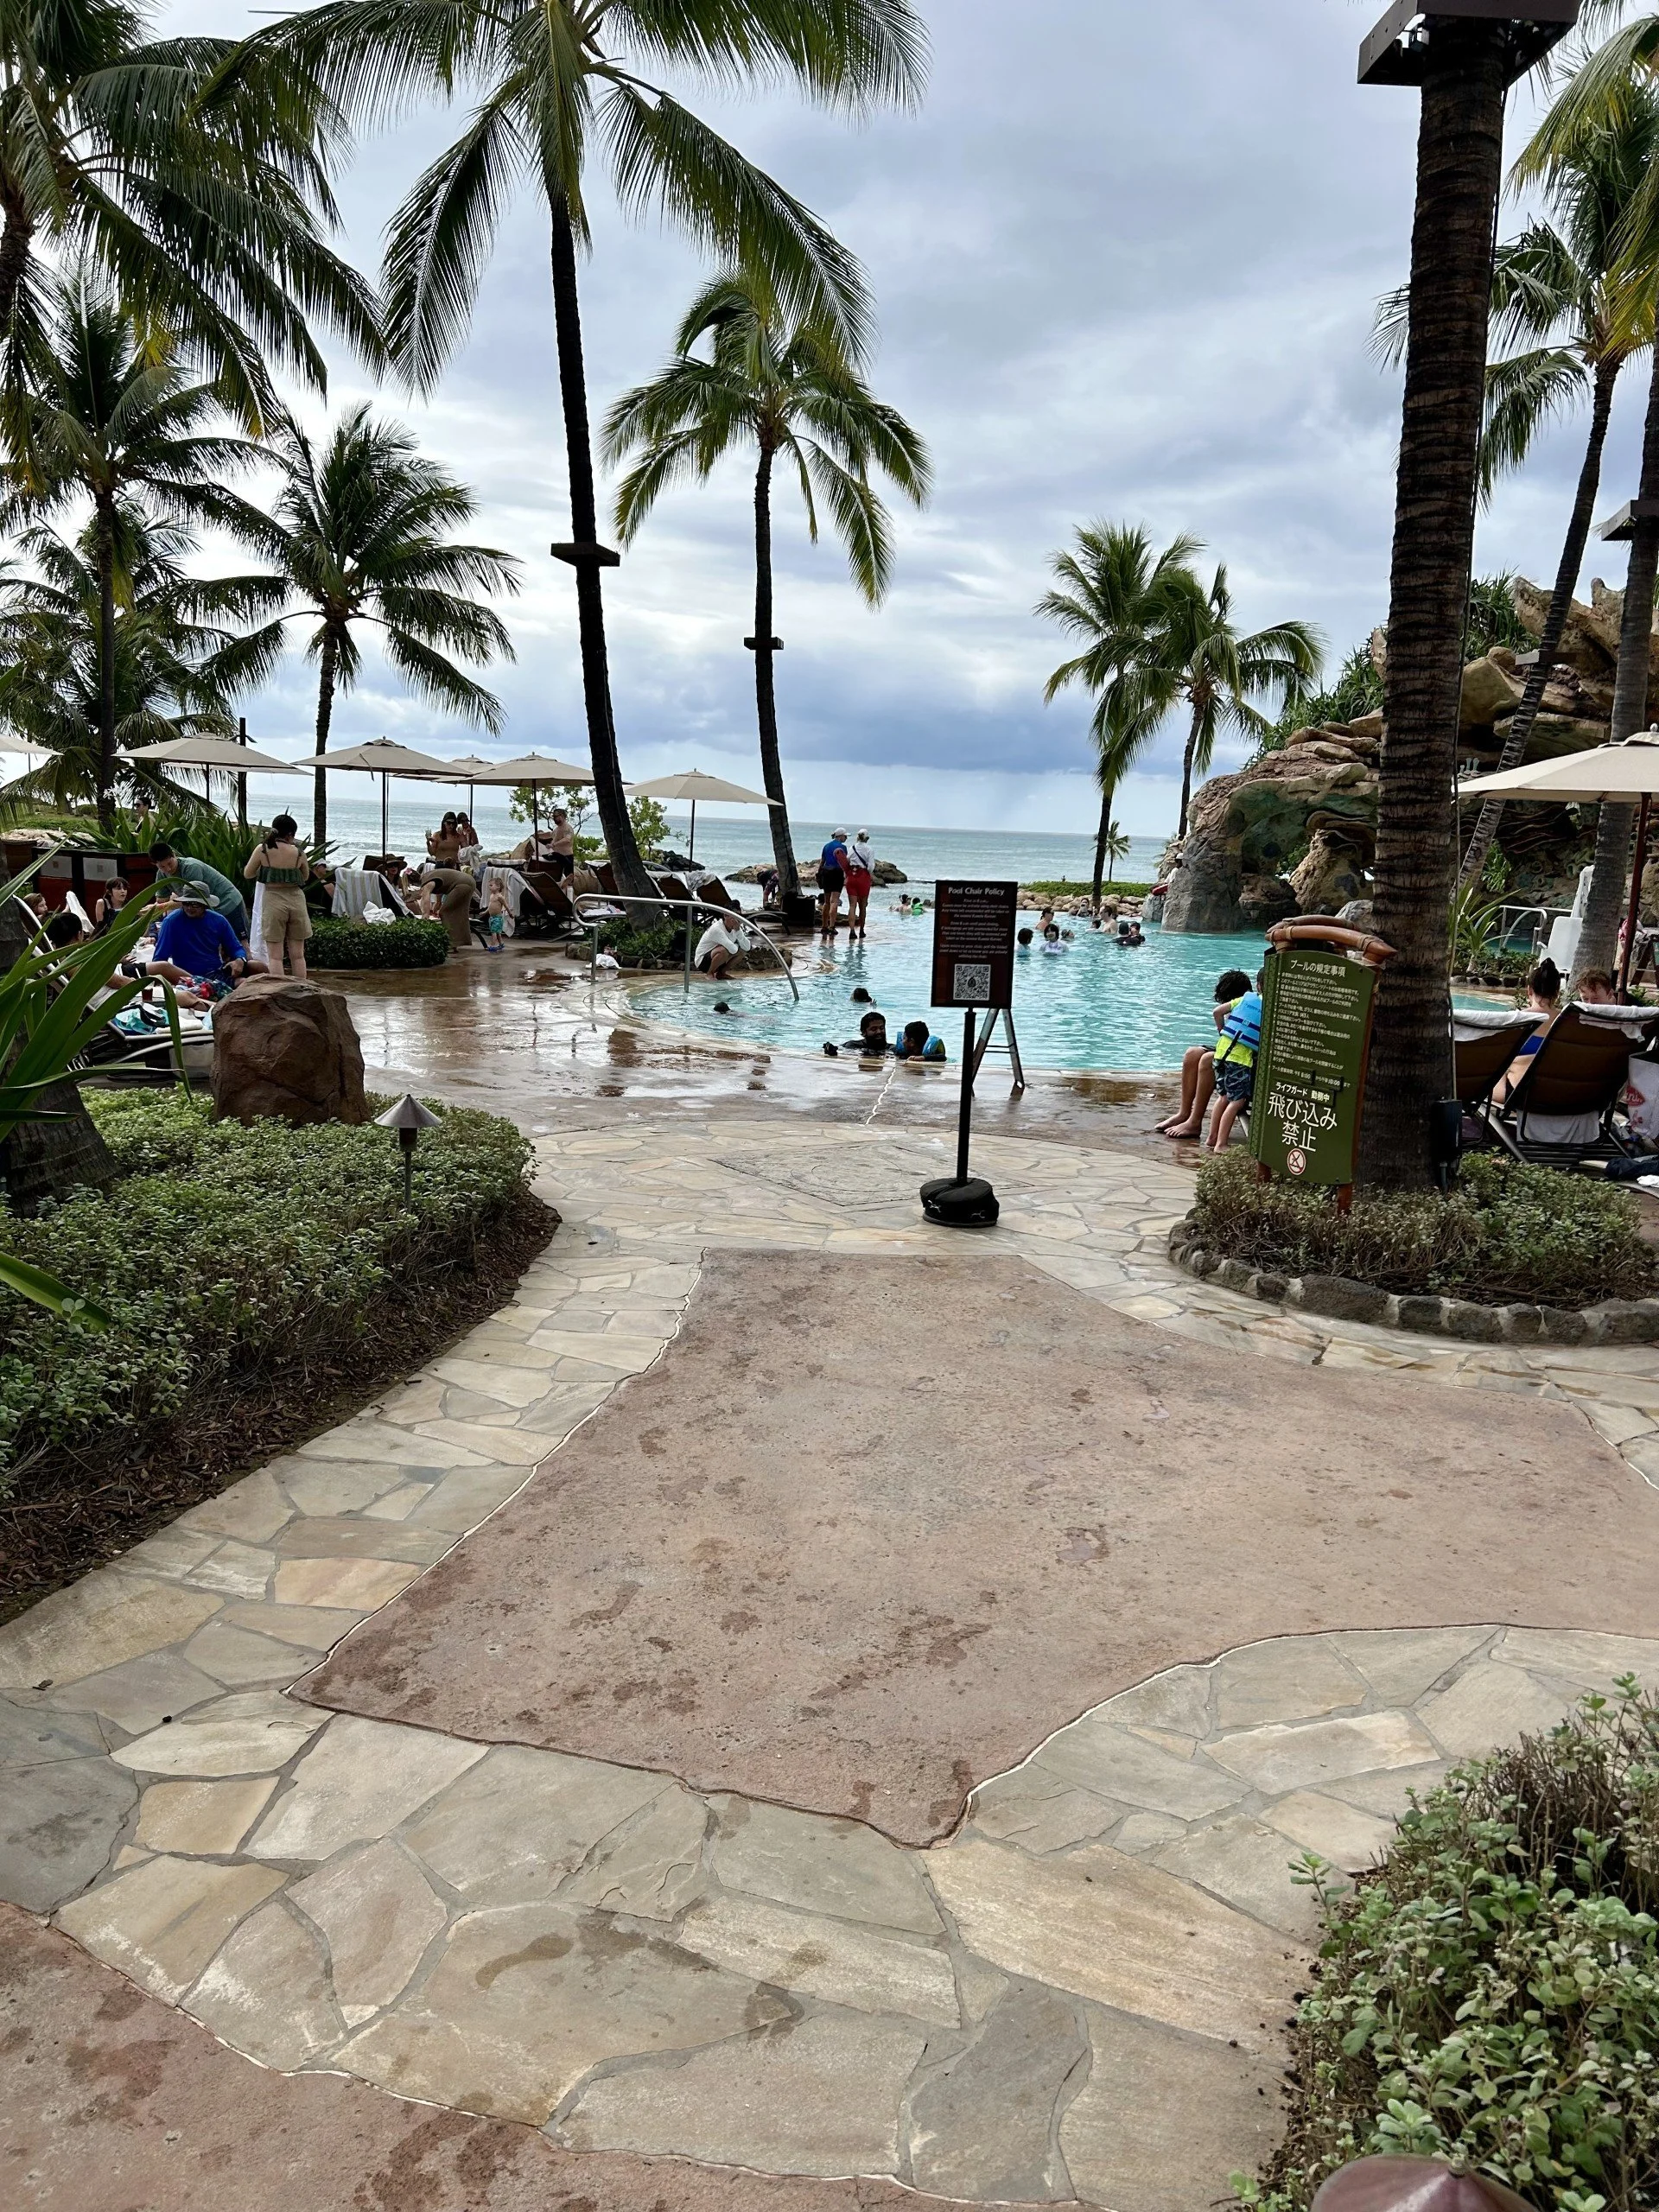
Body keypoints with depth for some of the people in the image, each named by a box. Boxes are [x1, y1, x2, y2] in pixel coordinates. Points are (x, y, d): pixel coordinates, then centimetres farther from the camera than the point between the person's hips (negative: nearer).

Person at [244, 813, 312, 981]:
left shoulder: (262, 849, -4)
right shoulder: (298, 852, -2)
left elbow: (248, 874, 7)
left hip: (273, 899, -1)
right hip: (296, 900, 1)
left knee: (275, 956, 3)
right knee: (298, 955, 11)